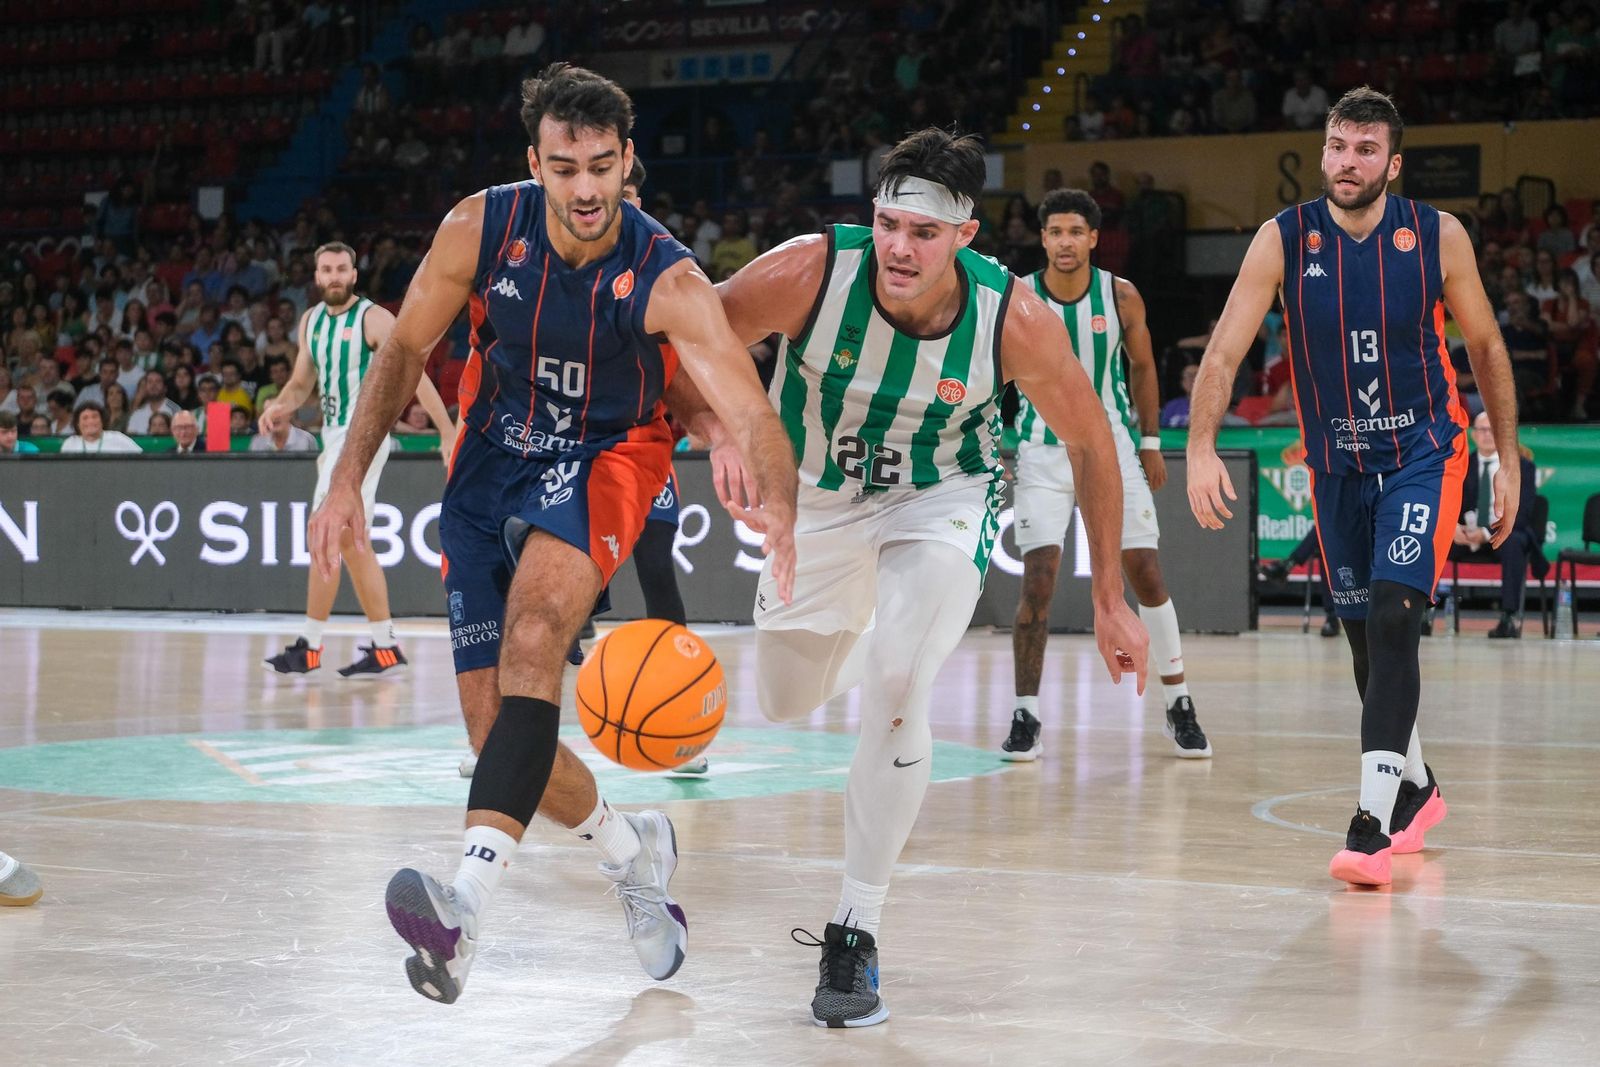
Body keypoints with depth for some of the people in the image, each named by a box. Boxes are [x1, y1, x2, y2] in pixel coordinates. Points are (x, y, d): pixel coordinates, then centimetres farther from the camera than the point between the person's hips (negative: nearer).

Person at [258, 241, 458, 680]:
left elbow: (415, 375, -16)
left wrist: (450, 433, -23)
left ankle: (309, 647, -5)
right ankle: (386, 649, 14)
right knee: (353, 543, 9)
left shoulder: (374, 319, -11)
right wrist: (280, 406, -2)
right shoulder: (310, 322, 11)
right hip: (335, 434, 9)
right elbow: (302, 382, 20)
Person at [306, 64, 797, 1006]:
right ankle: (633, 848, 30)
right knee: (498, 732, 2)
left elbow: (752, 415, -32)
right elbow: (406, 351, 0)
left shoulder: (668, 281, -22)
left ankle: (473, 894, -45)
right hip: (492, 459, 4)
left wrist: (779, 510, -52)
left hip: (604, 460, -4)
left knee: (533, 635, -34)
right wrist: (350, 479, -6)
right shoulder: (480, 229, -14)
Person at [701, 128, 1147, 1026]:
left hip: (941, 499, -2)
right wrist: (724, 433, -39)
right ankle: (861, 632, 55)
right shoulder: (811, 271, -30)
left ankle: (857, 936, -10)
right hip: (818, 492, 2)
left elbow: (1091, 442, -12)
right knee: (785, 703, 17)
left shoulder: (1016, 320, -28)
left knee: (896, 698, -24)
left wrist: (1112, 599, -9)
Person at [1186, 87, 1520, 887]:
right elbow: (1224, 350, -12)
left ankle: (1374, 824, -21)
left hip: (1422, 453, -2)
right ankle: (1415, 789, 33)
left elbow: (1485, 346, 3)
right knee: (1363, 637, 11)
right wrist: (1201, 447, -26)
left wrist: (1509, 458, 3)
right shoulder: (1284, 239, -9)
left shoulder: (1438, 236, -9)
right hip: (1336, 462, 3)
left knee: (1393, 622, -19)